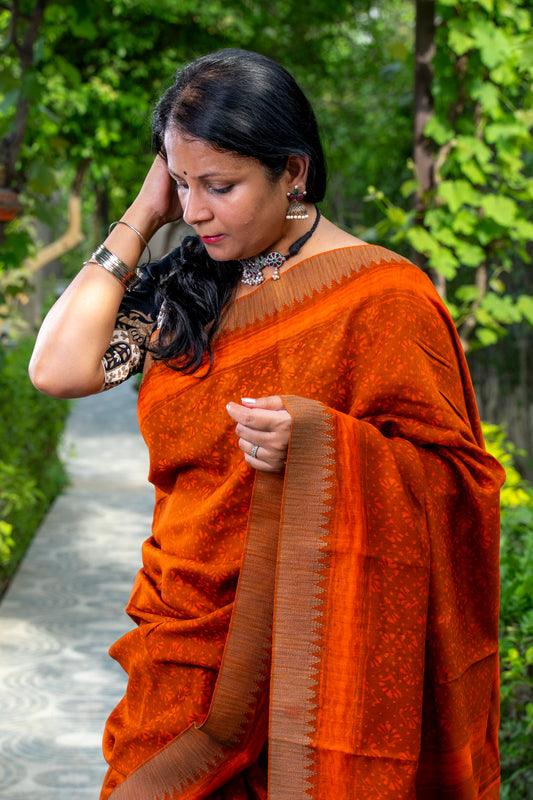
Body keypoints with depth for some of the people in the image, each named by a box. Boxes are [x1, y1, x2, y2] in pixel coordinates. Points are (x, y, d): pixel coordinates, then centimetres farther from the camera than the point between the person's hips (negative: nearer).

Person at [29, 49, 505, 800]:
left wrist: (320, 440, -27)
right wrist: (141, 217, -1)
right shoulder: (186, 286, 7)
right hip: (187, 645, 5)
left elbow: (456, 475, -10)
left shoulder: (379, 298, -11)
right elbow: (60, 369, -5)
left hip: (307, 658, -5)